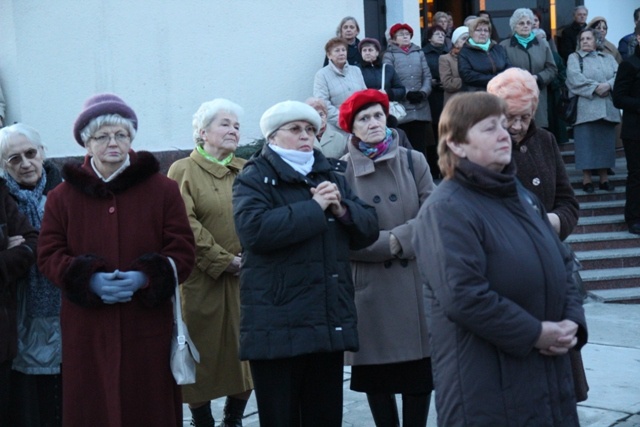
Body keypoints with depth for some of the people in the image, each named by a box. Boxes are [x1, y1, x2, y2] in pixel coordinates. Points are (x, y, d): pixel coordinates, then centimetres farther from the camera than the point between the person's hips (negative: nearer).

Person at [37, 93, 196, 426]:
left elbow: (182, 251, 1)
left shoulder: (162, 189, 4)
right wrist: (88, 278, -14)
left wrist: (146, 276, -18)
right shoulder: (63, 195, 7)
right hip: (87, 333, 1)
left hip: (148, 328, -1)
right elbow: (48, 255, 5)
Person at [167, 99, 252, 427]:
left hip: (245, 279, 4)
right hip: (201, 280, -4)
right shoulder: (183, 171, -1)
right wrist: (223, 260, -13)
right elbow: (185, 224, -11)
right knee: (204, 351, 3)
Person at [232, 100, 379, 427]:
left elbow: (369, 228, 13)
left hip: (330, 322, 6)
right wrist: (314, 207, -16)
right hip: (278, 326, -5)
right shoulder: (254, 179, -2)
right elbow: (255, 229, -22)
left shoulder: (329, 176, 17)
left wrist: (342, 209, -7)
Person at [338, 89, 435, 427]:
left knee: (421, 368, 5)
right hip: (370, 286, -2)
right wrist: (388, 245, -12)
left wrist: (398, 239, -12)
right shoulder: (343, 170, -2)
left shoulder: (413, 161, 5)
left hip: (416, 280, 2)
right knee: (377, 371, 6)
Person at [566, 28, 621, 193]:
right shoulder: (574, 58, 9)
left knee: (606, 142, 3)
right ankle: (586, 178, -2)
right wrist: (595, 87, -17)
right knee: (587, 142, -6)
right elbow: (575, 78, -9)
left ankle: (604, 177, 9)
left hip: (607, 108, 3)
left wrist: (608, 85, -17)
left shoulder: (608, 58, 19)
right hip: (586, 107, -3)